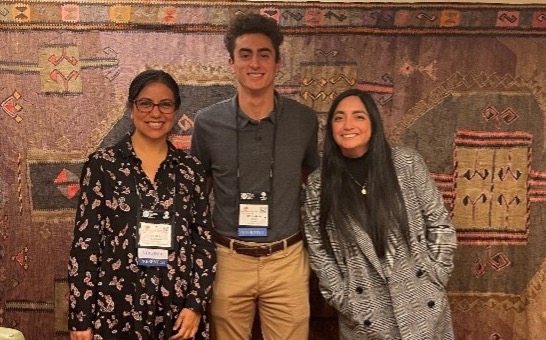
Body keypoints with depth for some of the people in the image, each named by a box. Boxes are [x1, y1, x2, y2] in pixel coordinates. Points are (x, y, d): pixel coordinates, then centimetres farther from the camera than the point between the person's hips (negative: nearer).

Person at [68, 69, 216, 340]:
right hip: (116, 310, -2)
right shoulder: (102, 164, -3)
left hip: (178, 309, 2)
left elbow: (205, 240, 5)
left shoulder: (191, 169, 4)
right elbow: (84, 242, -4)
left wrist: (196, 305, -4)